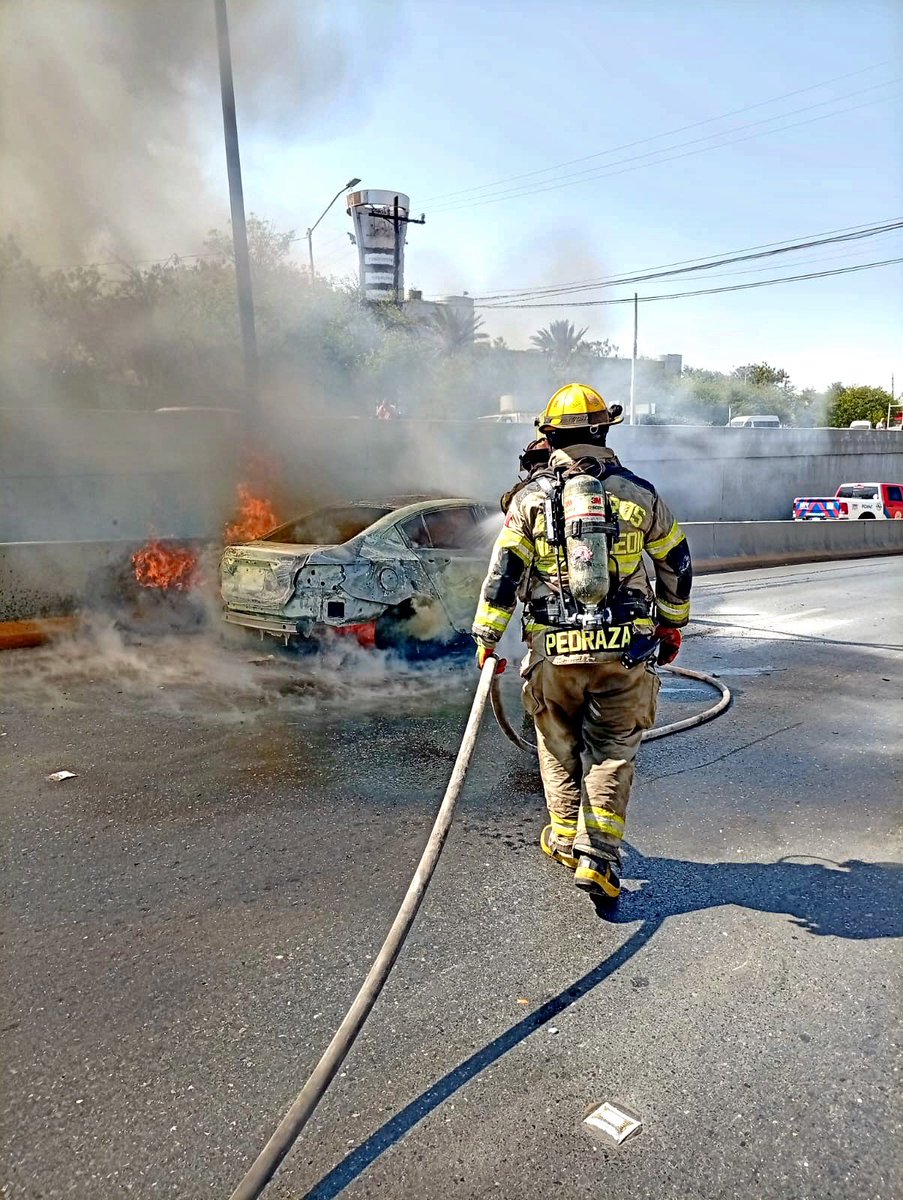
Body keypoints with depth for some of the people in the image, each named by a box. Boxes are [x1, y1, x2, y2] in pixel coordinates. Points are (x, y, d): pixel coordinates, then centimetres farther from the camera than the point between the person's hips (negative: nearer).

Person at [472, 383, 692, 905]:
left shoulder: (533, 496, 1)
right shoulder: (637, 492, 5)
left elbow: (505, 571, -4)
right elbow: (677, 560, 14)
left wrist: (487, 637, 2)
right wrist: (672, 623, 26)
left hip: (555, 649, 0)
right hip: (624, 647, 0)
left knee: (560, 746, 19)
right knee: (613, 752, 9)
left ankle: (566, 838, 31)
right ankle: (598, 857, 5)